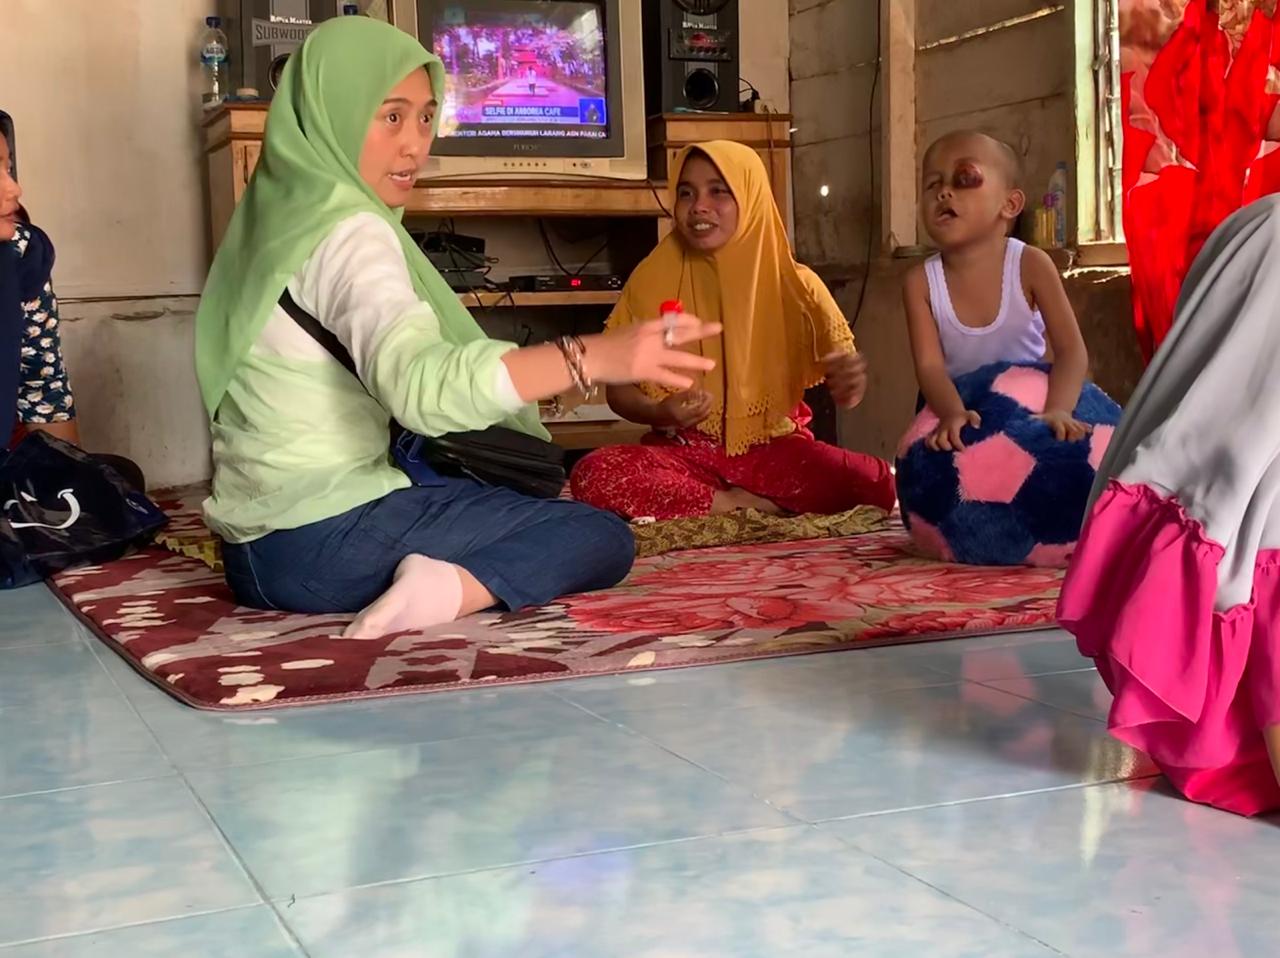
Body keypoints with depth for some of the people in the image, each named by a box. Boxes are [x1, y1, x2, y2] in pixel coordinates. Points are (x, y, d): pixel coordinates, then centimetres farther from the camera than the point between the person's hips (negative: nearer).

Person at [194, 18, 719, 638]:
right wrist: (591, 358, -44)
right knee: (604, 537, -3)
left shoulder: (281, 213, 12)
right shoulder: (347, 230, -16)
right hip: (325, 540, -9)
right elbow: (421, 386, -35)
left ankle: (443, 581, 5)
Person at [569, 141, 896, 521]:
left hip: (774, 449, 0)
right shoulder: (651, 280, -1)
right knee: (593, 474, -30)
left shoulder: (793, 285, -2)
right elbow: (619, 389, 3)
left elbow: (842, 370, -1)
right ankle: (761, 507, -17)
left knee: (877, 484, -27)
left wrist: (849, 384, -27)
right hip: (684, 450, 1)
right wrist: (660, 413, -20)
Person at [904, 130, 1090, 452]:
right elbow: (929, 365, -21)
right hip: (958, 405, 0)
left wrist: (1057, 409, -40)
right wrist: (953, 414, -42)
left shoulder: (1031, 265, -16)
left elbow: (1072, 350, -21)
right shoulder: (920, 282, -14)